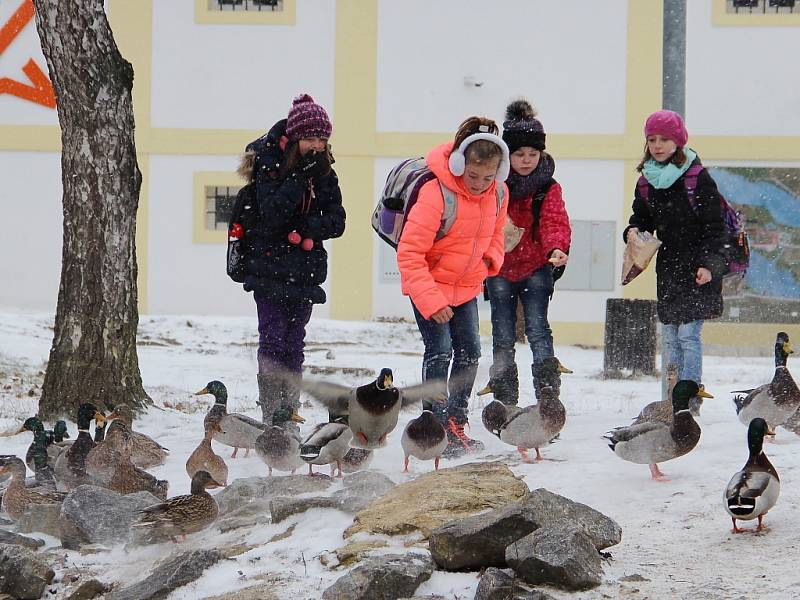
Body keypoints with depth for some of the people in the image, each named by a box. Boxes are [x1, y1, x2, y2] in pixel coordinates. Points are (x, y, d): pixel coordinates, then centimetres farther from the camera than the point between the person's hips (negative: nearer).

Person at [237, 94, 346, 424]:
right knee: (273, 341, -8)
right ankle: (272, 418, -8)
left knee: (294, 344, 8)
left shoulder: (324, 172, 6)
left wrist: (308, 228, -17)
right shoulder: (269, 164, -7)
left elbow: (336, 221, 1)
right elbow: (271, 214, -20)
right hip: (270, 269, -4)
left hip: (305, 271, 4)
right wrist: (301, 176, -24)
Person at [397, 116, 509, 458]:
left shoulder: (498, 193, -8)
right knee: (439, 350, -13)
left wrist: (489, 261, -9)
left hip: (467, 286, 7)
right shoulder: (436, 193, -30)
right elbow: (409, 253, -27)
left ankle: (457, 423, 20)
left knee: (469, 350, 8)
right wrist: (431, 301, -30)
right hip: (429, 285, -7)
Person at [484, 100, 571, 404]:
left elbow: (555, 222, -14)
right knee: (503, 336, 4)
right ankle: (504, 399, 11)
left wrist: (557, 247, -33)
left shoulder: (548, 187, -3)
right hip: (498, 268, 1)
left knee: (538, 330, -12)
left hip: (535, 267, -1)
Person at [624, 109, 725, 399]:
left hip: (697, 268, -6)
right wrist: (634, 231, -3)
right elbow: (642, 216, 20)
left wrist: (708, 264, -15)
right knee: (669, 337, 9)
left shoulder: (698, 178, -8)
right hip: (667, 265, 6)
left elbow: (713, 226, -8)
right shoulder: (647, 181, 9)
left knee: (688, 334, -10)